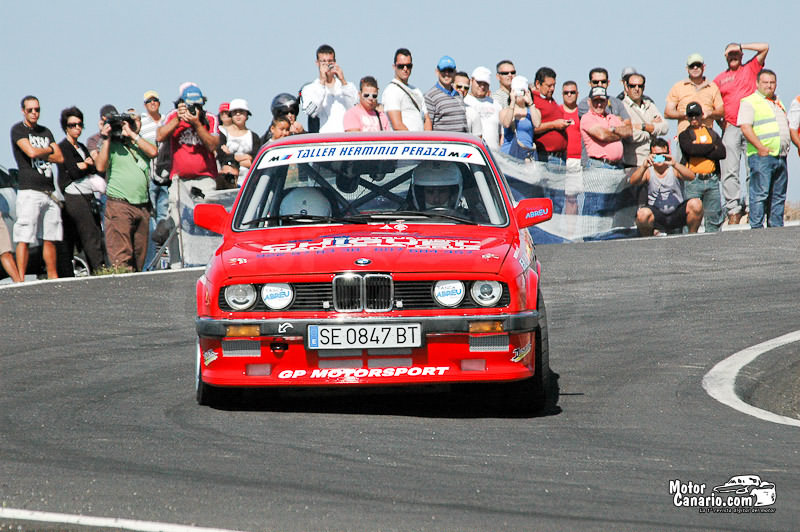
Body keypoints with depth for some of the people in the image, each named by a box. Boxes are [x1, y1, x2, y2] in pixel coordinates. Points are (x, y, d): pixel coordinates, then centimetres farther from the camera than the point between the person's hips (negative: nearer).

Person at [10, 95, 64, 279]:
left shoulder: (45, 132, 19)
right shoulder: (18, 130, 0)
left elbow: (60, 158, 10)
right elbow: (31, 152, -14)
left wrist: (39, 153, -2)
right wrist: (49, 150, 4)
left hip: (49, 192, 6)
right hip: (29, 190, -6)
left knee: (50, 239, 8)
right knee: (24, 239, -10)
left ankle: (53, 278, 12)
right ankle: (20, 280, -13)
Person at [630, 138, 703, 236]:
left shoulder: (674, 170, 4)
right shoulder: (648, 171, 5)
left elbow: (691, 177, -15)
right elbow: (633, 182, -14)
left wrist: (675, 164, -32)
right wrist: (644, 166, -33)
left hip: (677, 214, 1)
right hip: (657, 215, -1)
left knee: (695, 204, -27)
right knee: (643, 214, -34)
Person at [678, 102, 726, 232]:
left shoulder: (711, 133, 17)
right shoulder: (684, 135, 9)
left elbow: (722, 153, 2)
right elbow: (691, 149, -13)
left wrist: (701, 151, -6)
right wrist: (712, 147, -1)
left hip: (712, 181, 3)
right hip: (693, 181, -3)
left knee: (714, 217, 2)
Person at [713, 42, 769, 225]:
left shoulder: (751, 69, 13)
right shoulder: (720, 79, 17)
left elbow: (764, 47, 4)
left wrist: (740, 46, 4)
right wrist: (721, 123, 7)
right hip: (730, 128, 1)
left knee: (753, 170, -4)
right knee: (730, 172, -7)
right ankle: (733, 210, -7)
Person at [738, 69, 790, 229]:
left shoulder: (777, 102, 22)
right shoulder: (749, 102, -3)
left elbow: (786, 125, 33)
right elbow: (745, 127, -13)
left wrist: (785, 145, 16)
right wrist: (760, 148, -20)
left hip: (781, 155, 8)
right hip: (761, 156, -8)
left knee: (778, 196, 8)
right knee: (760, 193, -11)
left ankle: (776, 226, 12)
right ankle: (756, 227, -11)